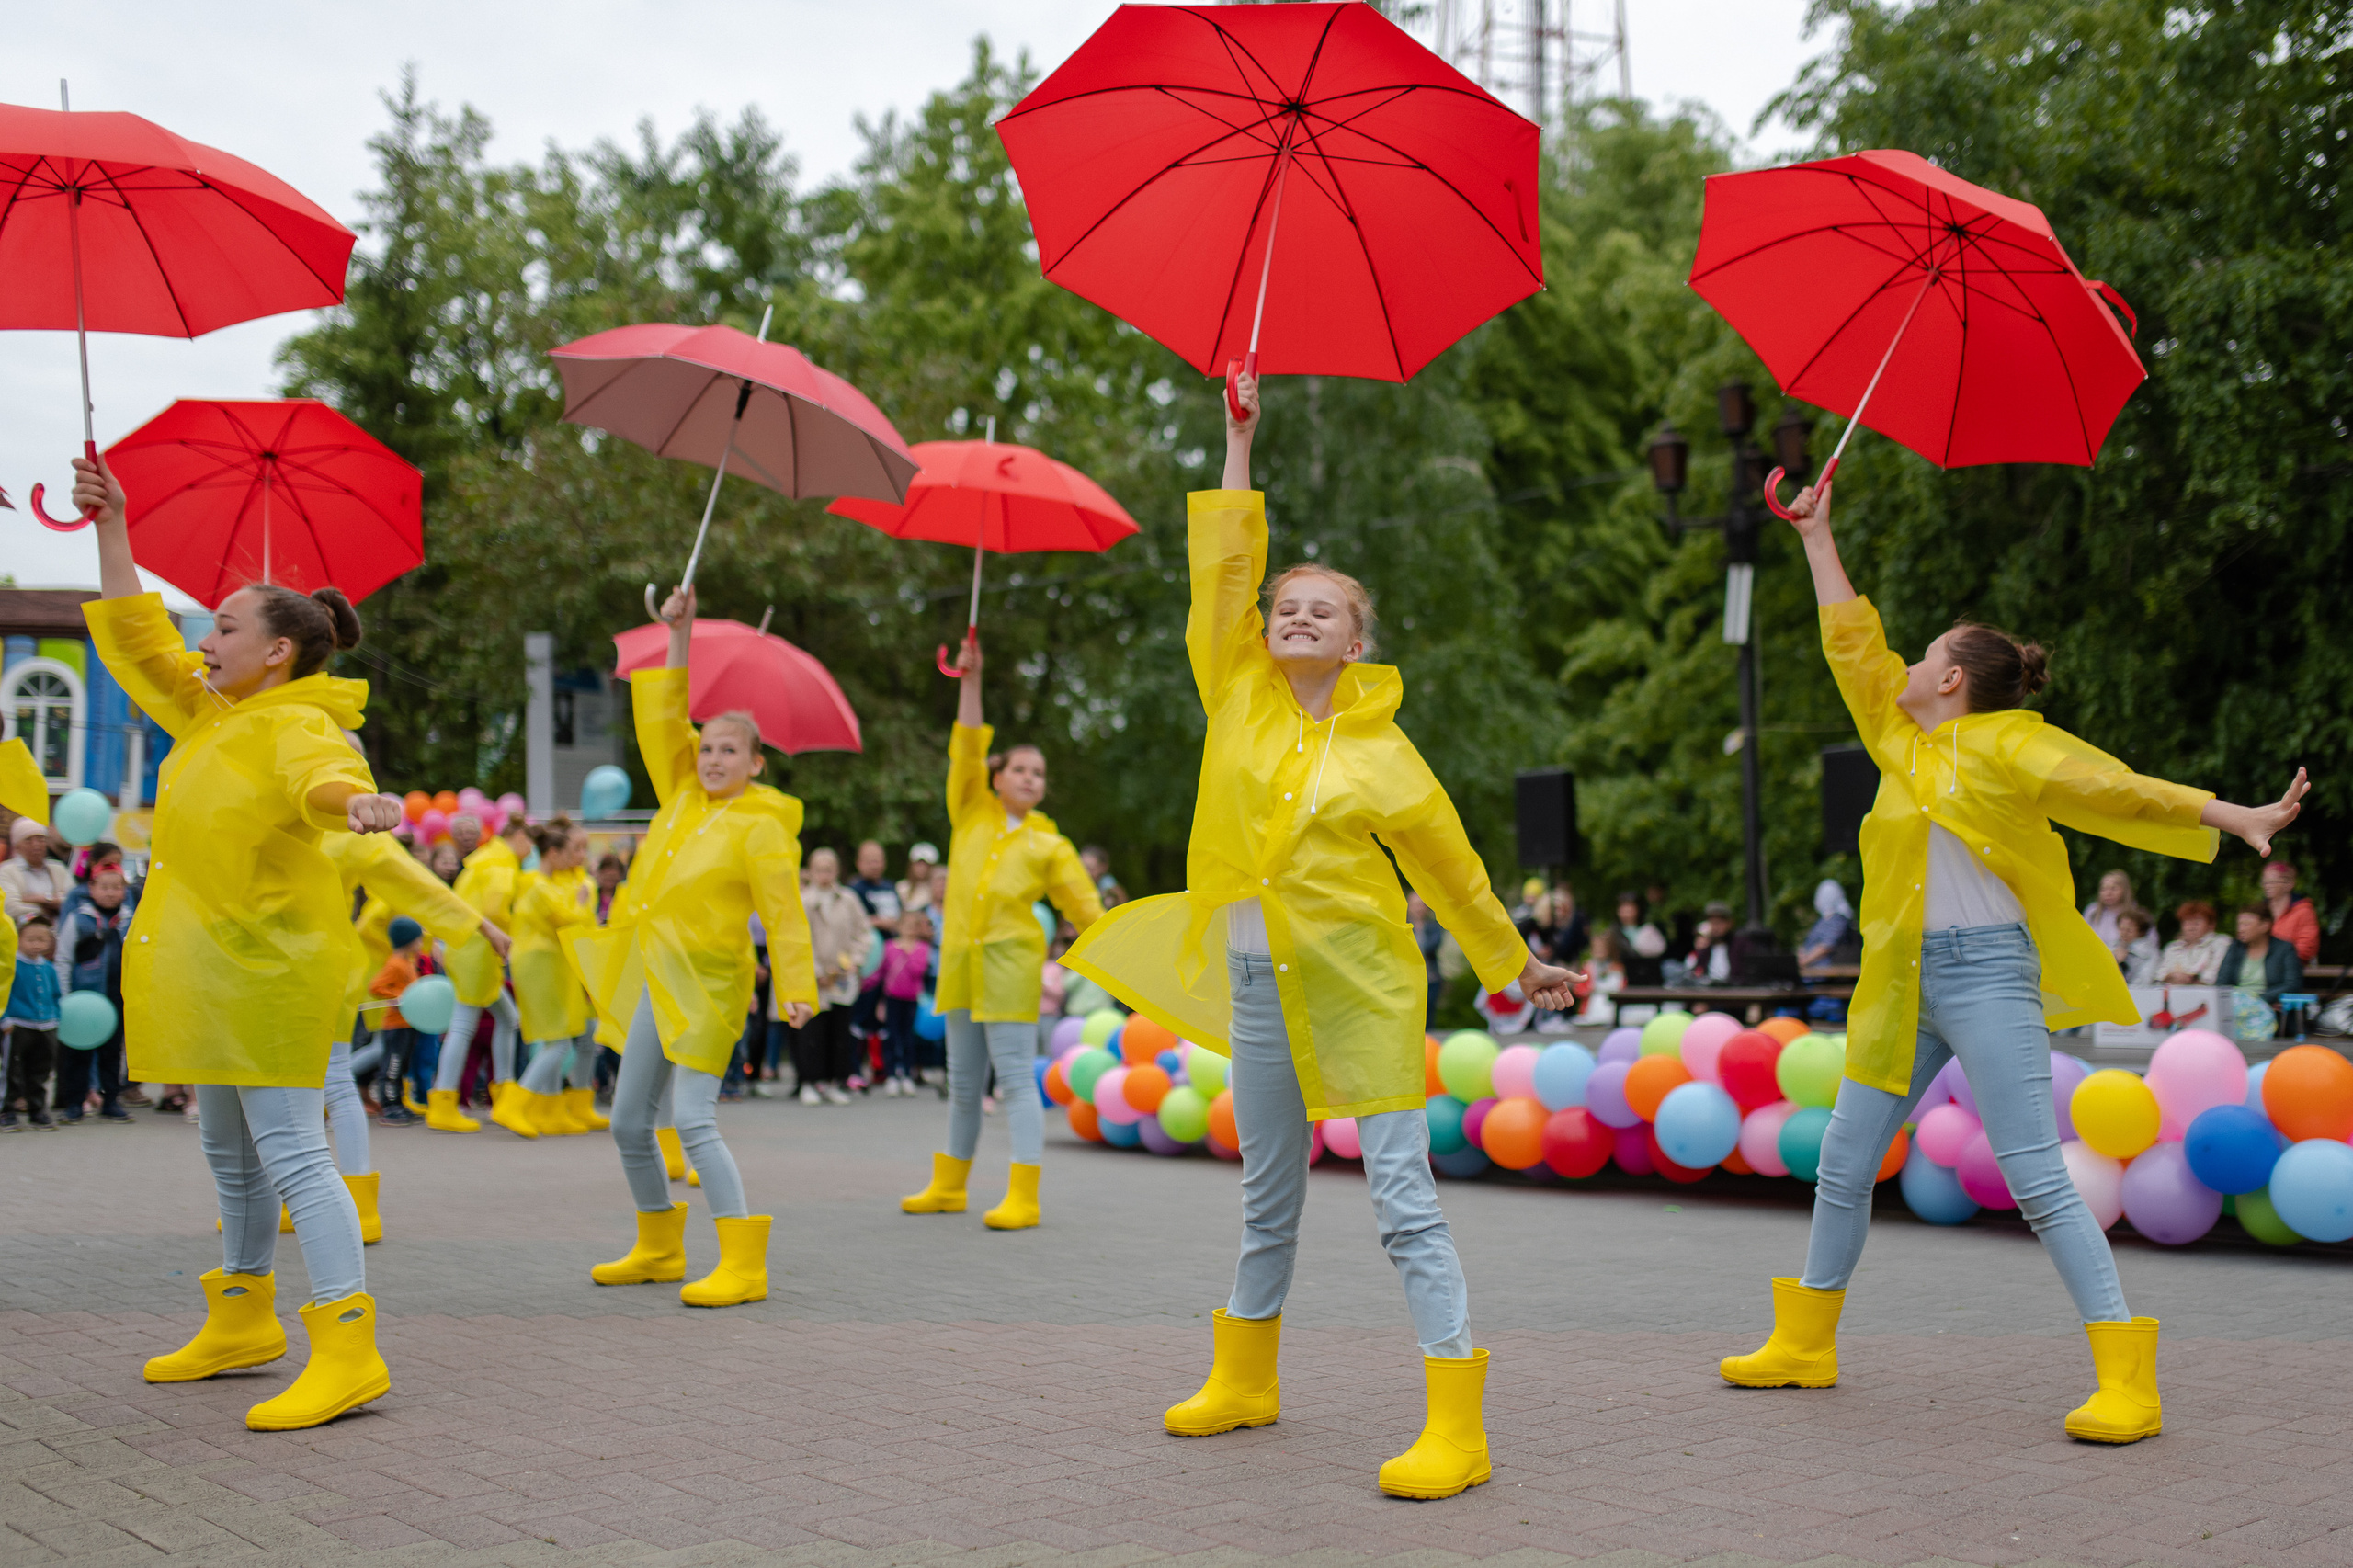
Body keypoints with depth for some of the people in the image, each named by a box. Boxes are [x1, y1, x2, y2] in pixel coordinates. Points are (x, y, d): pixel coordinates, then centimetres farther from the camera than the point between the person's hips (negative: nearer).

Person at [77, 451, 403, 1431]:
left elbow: (324, 774, -39)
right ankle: (243, 1318, 35)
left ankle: (347, 1347, -16)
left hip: (272, 965, -10)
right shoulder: (205, 712, 12)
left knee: (291, 1152, -14)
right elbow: (132, 637, 20)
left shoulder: (298, 726, -17)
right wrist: (109, 527, 16)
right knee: (229, 1152, 20)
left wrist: (359, 801, -63)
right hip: (212, 969, 10)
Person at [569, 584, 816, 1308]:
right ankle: (658, 1247, 29)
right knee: (628, 1122, 13)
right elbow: (660, 725, 14)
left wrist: (798, 989, -24)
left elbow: (784, 914, -15)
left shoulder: (761, 826, -9)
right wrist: (679, 639, 10)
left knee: (694, 1121, -17)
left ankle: (743, 1264, -16)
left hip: (707, 983, -8)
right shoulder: (683, 797, 11)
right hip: (658, 979, 8)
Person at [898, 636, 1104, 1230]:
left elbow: (1083, 906, 5)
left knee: (1015, 1077, -7)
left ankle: (1023, 1197, -8)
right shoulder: (972, 813, 12)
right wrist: (971, 680, -5)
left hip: (1010, 963, -3)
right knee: (963, 1081, 12)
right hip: (960, 958, 3)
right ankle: (948, 1185, 22)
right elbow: (966, 751, 3)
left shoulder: (1049, 844, 7)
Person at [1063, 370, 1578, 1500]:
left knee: (1403, 1200, -7)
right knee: (1268, 1199, 17)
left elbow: (1451, 867, 8)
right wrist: (1238, 443, 2)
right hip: (1257, 984, 4)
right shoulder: (1239, 700, 4)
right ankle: (1245, 1378, 34)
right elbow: (1223, 571, 1)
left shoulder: (1383, 754, -2)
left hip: (1362, 987, -4)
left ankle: (1456, 1424, -7)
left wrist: (1516, 964, 14)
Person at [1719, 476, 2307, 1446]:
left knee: (2035, 1178, -12)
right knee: (1843, 1166, 11)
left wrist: (2236, 817, -22)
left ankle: (2128, 1384, -11)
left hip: (1986, 974, -8)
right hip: (1904, 982, 8)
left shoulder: (2007, 746, -4)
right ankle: (1805, 1344, 25)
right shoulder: (1904, 742, 16)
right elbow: (1851, 641, 23)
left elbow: (2115, 789, -12)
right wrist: (1818, 536, 27)